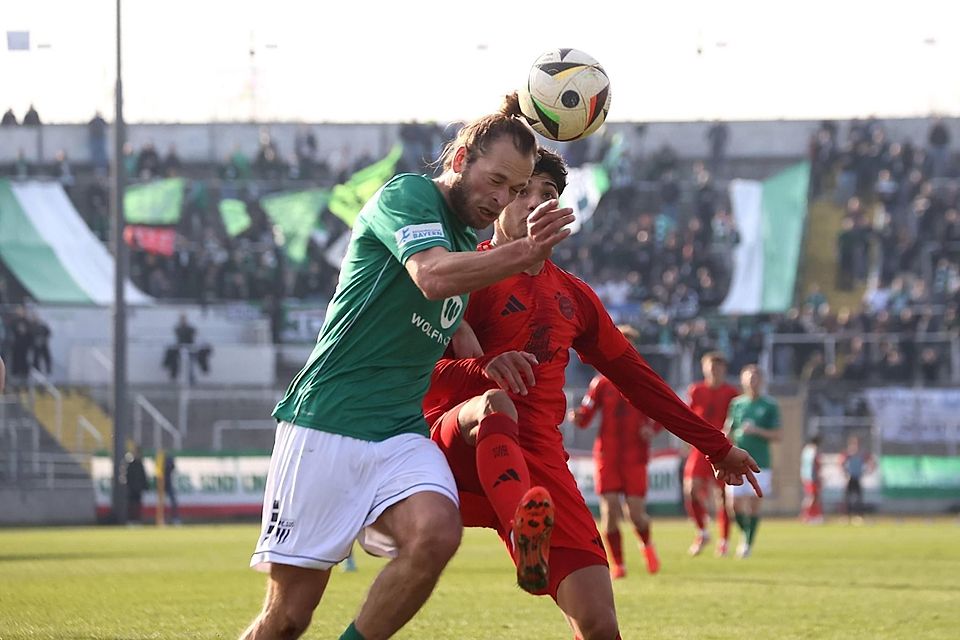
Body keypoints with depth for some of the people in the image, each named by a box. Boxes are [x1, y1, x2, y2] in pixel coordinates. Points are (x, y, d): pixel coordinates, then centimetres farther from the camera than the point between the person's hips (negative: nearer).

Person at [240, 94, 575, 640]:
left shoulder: (468, 242, 17)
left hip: (401, 432, 6)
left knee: (436, 532, -27)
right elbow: (433, 276, -25)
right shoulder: (407, 195, -6)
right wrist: (523, 253, -36)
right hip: (325, 425, -6)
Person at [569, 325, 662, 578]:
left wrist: (652, 429, -8)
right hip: (606, 455, 1)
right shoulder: (602, 382, 5)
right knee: (610, 510, -7)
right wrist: (576, 416, -20)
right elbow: (585, 417, 3)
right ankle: (617, 565, 6)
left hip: (635, 457, 0)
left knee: (636, 513, -7)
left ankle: (646, 545, 26)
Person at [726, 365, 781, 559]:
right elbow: (728, 433, 13)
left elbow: (777, 436, -1)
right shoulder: (736, 404, 8)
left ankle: (748, 543, 8)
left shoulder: (770, 405, 2)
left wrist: (756, 430, -16)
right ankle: (744, 533, 20)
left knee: (754, 504, -4)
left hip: (760, 463, -1)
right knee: (736, 503, -7)